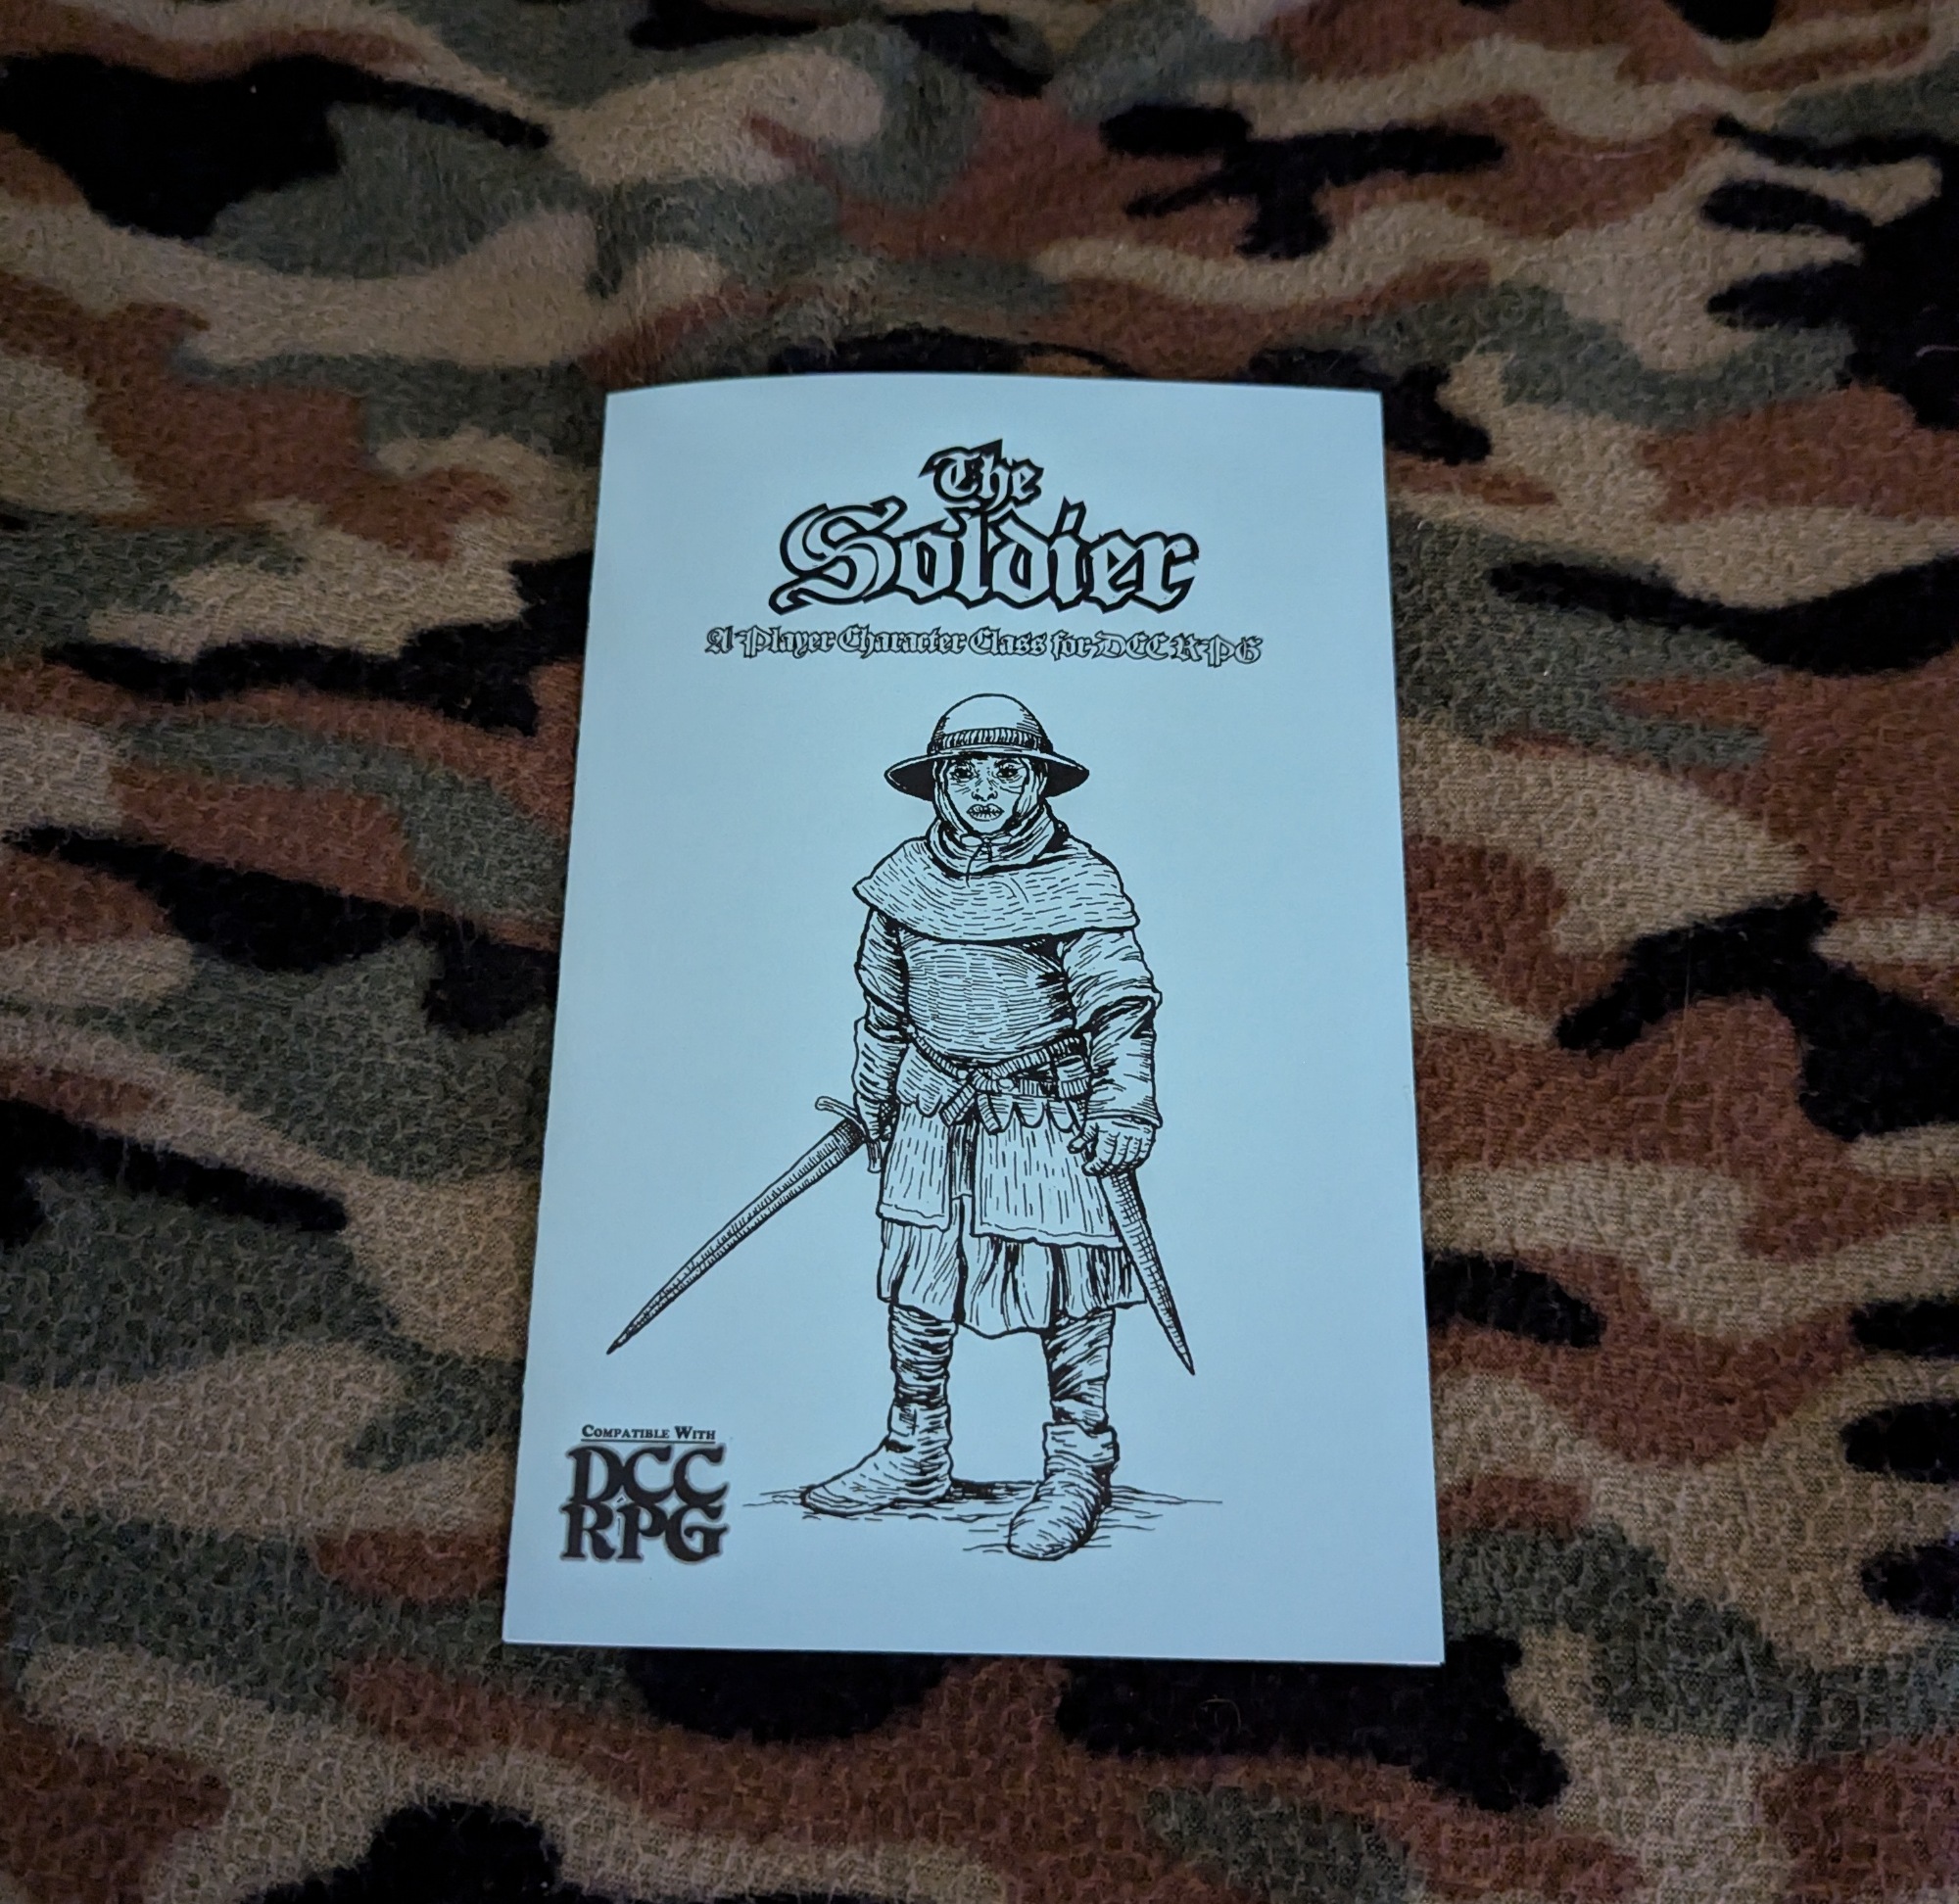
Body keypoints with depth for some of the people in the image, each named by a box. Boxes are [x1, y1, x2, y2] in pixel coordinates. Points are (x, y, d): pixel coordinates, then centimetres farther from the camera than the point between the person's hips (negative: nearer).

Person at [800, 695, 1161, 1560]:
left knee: (1066, 1285, 1)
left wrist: (1123, 1103, -22)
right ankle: (915, 1458, 31)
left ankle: (1076, 1468, 20)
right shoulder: (905, 877, 4)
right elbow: (882, 1004, 14)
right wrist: (871, 1103, 19)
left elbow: (1120, 1002, -12)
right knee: (914, 1280, 12)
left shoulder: (1078, 882, -10)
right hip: (932, 1108, 5)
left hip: (1047, 1112, -4)